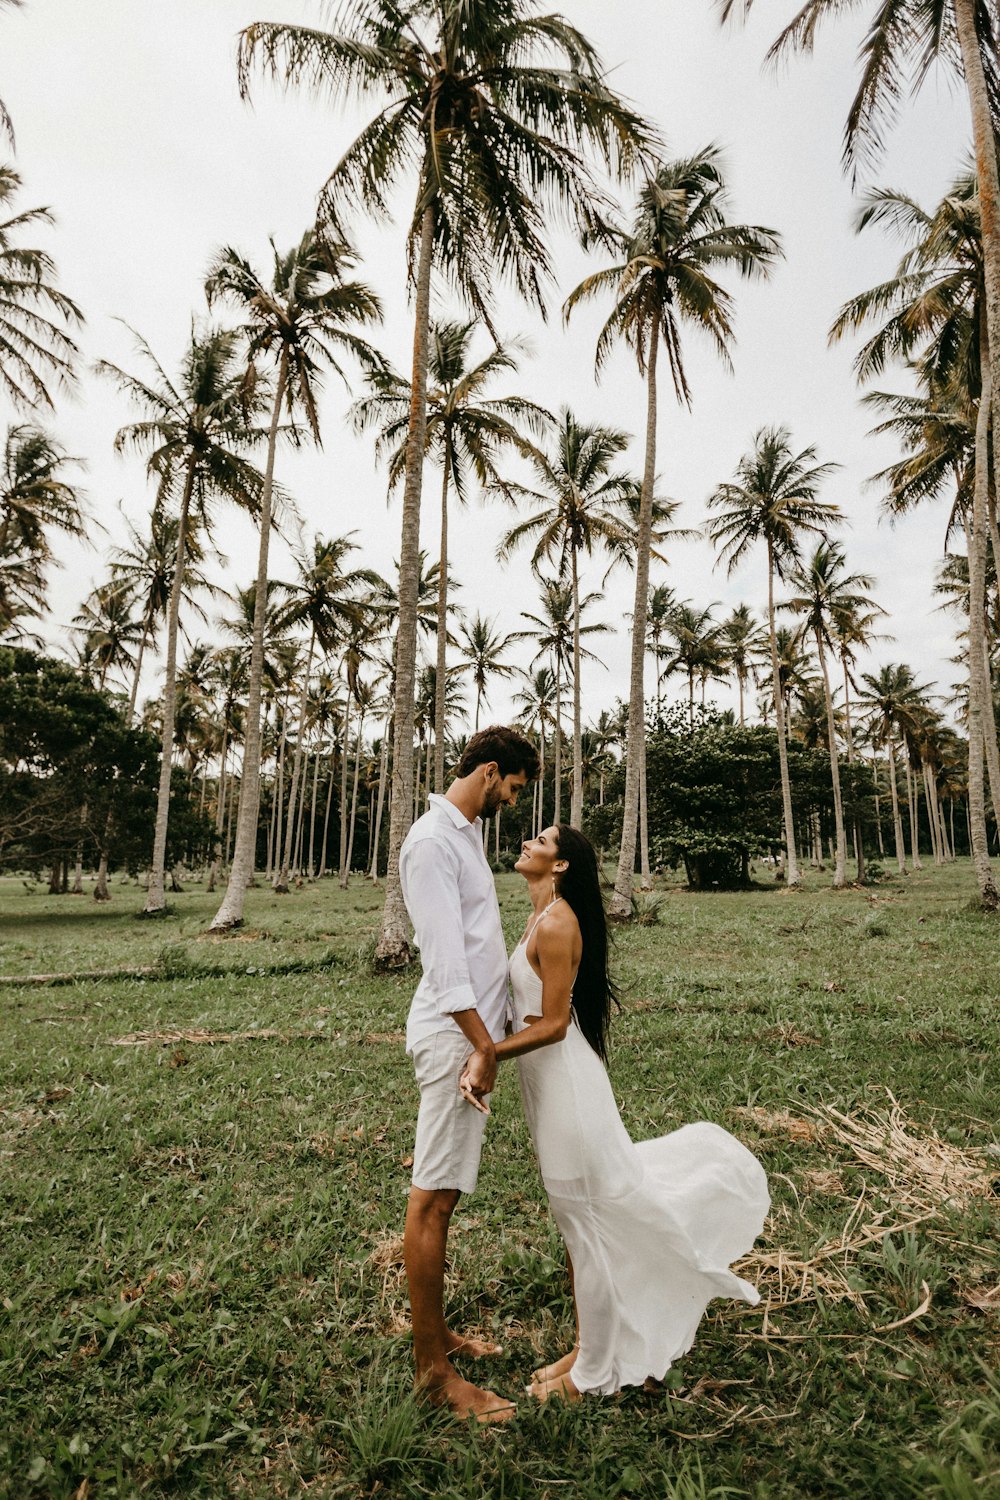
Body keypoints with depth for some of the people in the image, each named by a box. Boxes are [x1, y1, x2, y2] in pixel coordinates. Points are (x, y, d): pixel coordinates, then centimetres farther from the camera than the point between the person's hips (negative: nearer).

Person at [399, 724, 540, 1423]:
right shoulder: (433, 840, -15)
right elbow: (444, 955, -21)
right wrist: (482, 1044, -20)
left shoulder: (467, 833, 15)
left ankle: (437, 1333, 31)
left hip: (475, 1030, 10)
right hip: (454, 1036, -10)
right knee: (434, 1196, 0)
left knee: (443, 1191, 17)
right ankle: (433, 1369, 13)